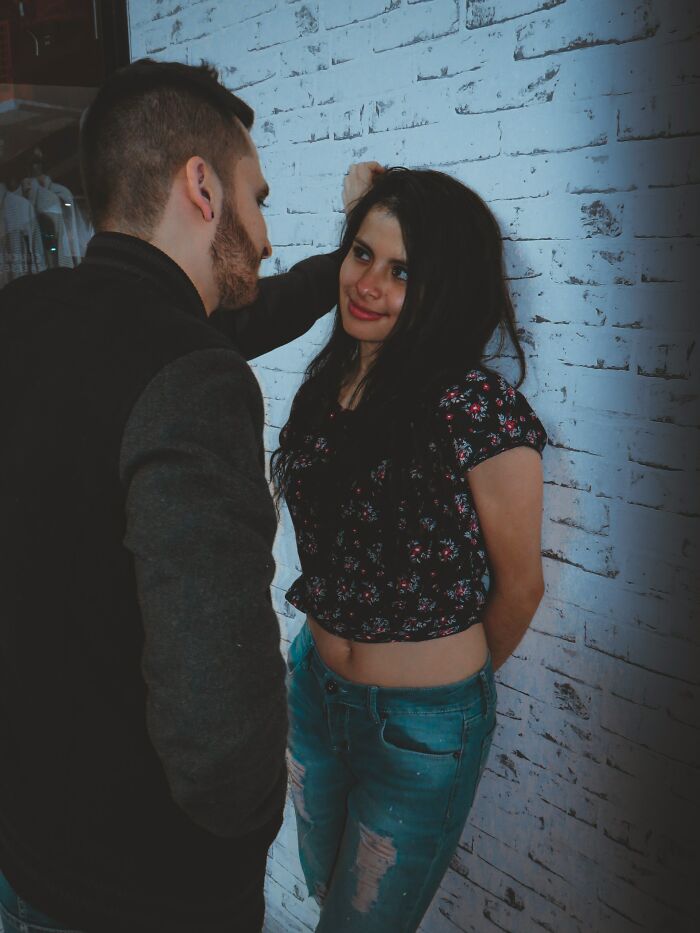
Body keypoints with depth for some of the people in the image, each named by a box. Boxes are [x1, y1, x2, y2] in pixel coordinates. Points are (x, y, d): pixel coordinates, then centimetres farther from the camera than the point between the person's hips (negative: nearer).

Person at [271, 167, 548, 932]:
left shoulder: (477, 408, -25)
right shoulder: (330, 377, -3)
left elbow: (519, 584, -12)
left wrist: (461, 676, 4)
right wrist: (328, 654, 13)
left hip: (424, 722, -6)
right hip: (315, 685, 6)